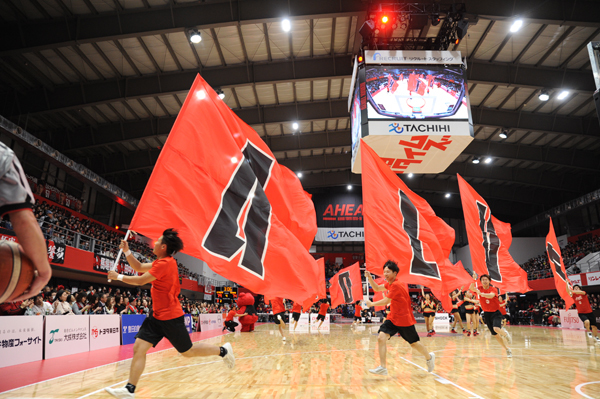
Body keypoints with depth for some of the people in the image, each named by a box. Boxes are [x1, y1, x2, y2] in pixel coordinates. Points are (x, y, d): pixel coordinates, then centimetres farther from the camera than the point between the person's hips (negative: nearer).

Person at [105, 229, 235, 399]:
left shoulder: (165, 263, -21)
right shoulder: (161, 262, 10)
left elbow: (141, 280, -19)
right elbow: (139, 267, 18)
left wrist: (118, 276, -8)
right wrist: (126, 251, 8)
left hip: (170, 317, -9)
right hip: (157, 316, 9)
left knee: (188, 351, 4)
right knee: (138, 348, 1)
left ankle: (223, 350, 21)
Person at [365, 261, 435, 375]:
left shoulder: (396, 285, -23)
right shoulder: (389, 284, 6)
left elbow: (385, 301, -23)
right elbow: (377, 288, 14)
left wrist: (371, 304, -10)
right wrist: (369, 278, -2)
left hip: (405, 320, -8)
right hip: (392, 318, 8)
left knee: (414, 343, 11)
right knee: (381, 337, -11)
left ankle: (429, 357, 41)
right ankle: (382, 368, -6)